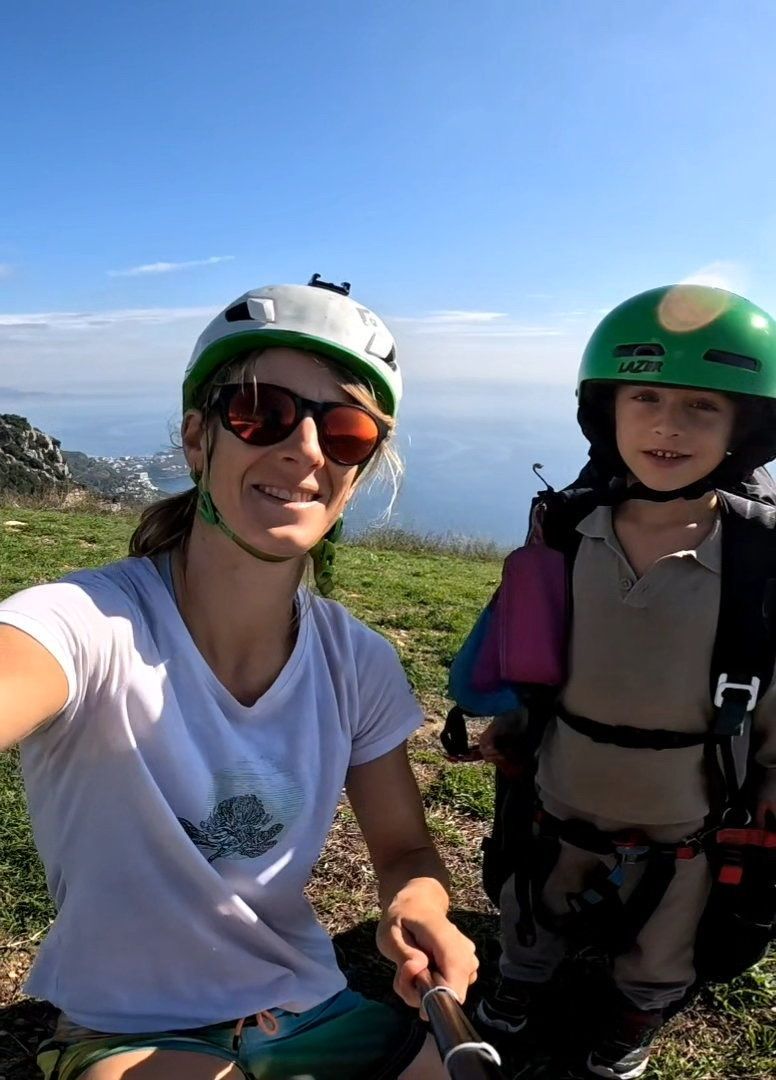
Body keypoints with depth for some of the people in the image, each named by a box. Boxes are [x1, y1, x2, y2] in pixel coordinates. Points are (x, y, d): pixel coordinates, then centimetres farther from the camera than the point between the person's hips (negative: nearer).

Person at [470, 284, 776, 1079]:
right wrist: (506, 728, 7)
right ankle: (523, 979, 62)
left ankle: (637, 1014, 60)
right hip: (560, 796, 2)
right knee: (535, 913, 30)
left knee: (660, 946, 29)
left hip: (684, 819, -1)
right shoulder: (564, 532, -17)